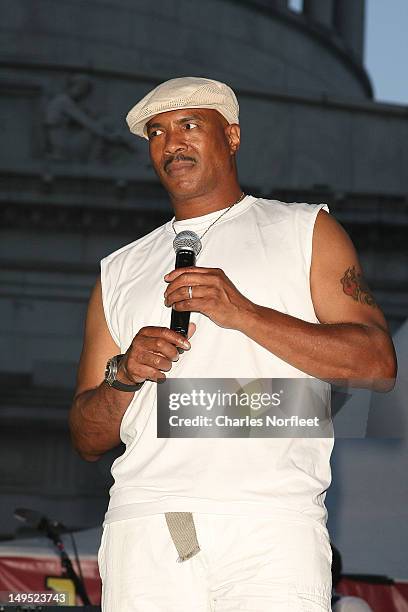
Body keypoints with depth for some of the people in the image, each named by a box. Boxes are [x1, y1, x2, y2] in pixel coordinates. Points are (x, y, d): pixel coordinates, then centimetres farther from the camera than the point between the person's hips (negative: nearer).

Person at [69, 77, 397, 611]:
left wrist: (243, 313, -8)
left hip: (270, 525, -2)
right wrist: (123, 375, -1)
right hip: (145, 527, 3)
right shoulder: (120, 271, 23)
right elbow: (88, 439, 21)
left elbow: (378, 365, 1)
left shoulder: (305, 230, 15)